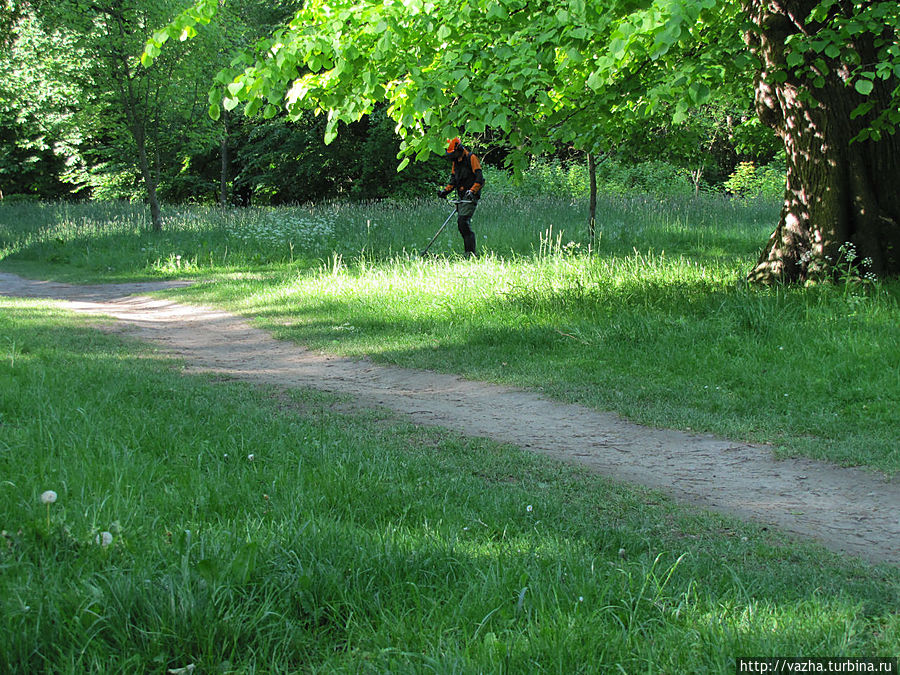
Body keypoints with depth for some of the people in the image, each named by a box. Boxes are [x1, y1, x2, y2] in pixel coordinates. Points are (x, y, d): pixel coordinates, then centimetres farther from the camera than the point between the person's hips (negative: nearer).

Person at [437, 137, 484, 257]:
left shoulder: (471, 158, -8)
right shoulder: (456, 162, 18)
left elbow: (479, 178, -14)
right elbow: (453, 180, 22)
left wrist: (472, 191, -26)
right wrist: (446, 190, 6)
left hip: (471, 197, -9)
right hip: (462, 197, 9)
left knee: (463, 220, -19)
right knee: (461, 223, 3)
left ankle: (471, 253, -20)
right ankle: (469, 252, 6)